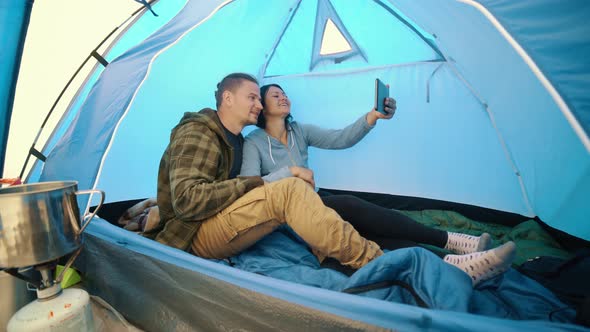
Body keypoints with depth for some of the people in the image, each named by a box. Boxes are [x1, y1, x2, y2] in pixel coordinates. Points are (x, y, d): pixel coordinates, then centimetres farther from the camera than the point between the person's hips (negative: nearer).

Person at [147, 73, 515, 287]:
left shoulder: (235, 140, 15)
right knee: (289, 191, -32)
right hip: (195, 238, -7)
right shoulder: (195, 134, -12)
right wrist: (251, 183, -19)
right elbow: (187, 200, -24)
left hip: (220, 228, 8)